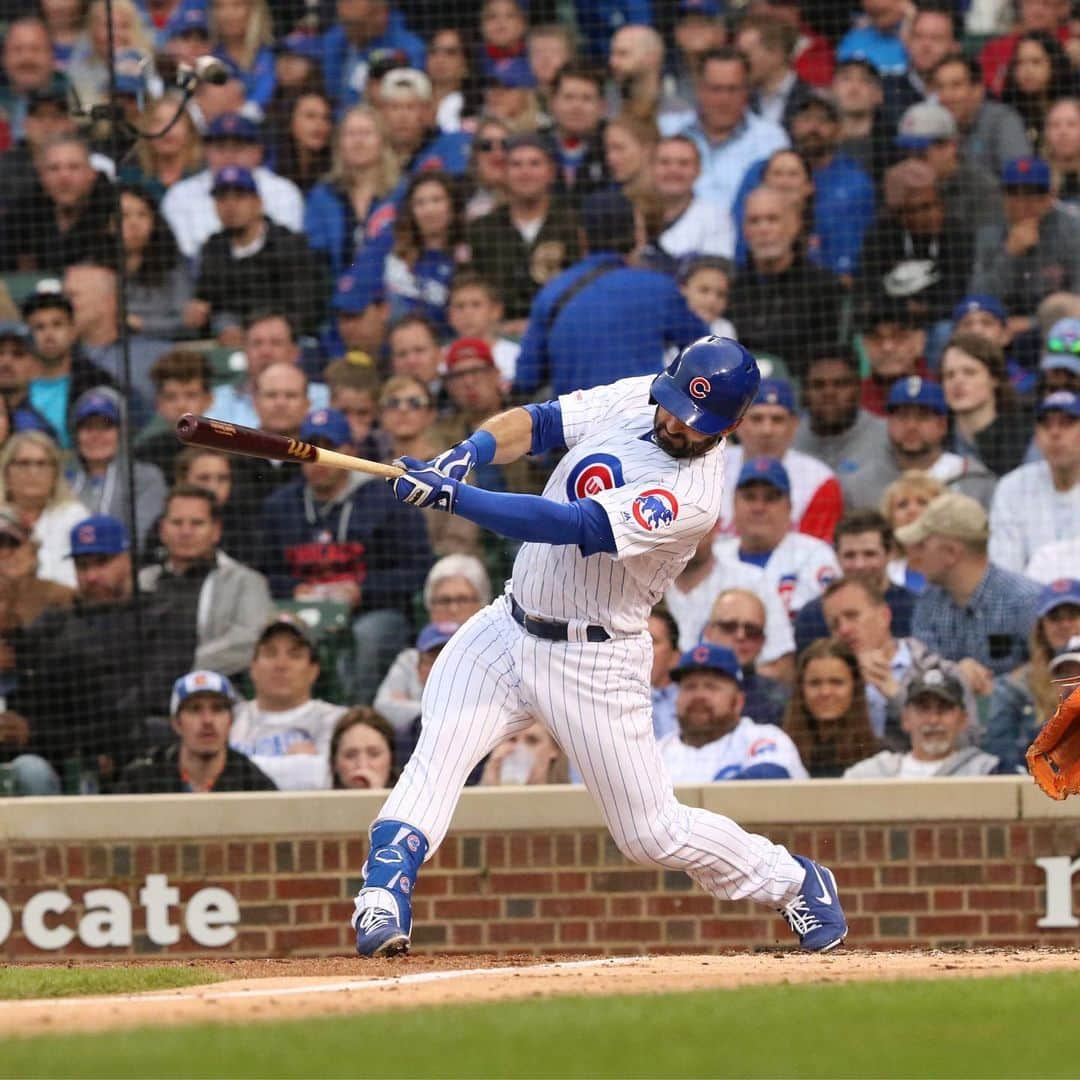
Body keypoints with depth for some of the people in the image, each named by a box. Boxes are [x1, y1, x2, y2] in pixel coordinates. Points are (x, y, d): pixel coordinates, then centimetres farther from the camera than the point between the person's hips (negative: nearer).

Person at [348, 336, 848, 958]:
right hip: (510, 627, 6)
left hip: (595, 664, -6)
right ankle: (385, 892, -29)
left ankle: (795, 883, 27)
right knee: (441, 742, -21)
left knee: (654, 833, 3)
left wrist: (453, 496, -41)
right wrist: (468, 453, -22)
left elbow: (570, 527, -34)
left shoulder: (692, 499, -25)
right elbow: (538, 423, 0)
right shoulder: (636, 399, -2)